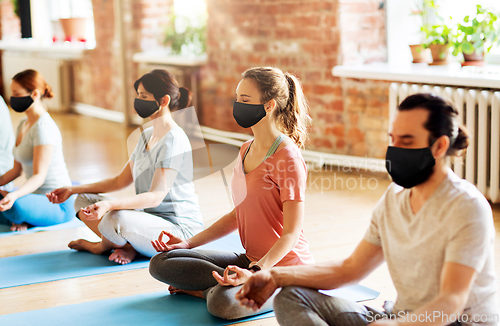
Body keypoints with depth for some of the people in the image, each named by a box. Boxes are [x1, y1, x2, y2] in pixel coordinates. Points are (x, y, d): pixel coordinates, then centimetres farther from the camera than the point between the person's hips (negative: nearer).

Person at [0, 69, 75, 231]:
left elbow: (39, 176, -24)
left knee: (16, 206, -39)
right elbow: (16, 170, 16)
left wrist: (14, 195, -39)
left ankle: (20, 219, -7)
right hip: (38, 198, 9)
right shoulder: (23, 125, 12)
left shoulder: (43, 127, -18)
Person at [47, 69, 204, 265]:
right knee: (83, 201, 5)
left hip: (179, 228, -9)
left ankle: (105, 245, 1)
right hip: (149, 218, 9)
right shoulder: (147, 135, 14)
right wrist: (73, 190, 13)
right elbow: (121, 181, 18)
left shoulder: (174, 140, -17)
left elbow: (155, 197, -25)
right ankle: (128, 247, -10)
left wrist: (109, 205, -38)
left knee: (117, 219, -35)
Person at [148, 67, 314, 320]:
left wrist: (255, 273, -32)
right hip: (251, 259, 8)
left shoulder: (288, 157, -17)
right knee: (161, 263, -2)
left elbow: (291, 233, -19)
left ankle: (212, 290, -5)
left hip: (285, 266, -8)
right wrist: (190, 243, 8)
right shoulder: (246, 150, 10)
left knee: (223, 304, -36)